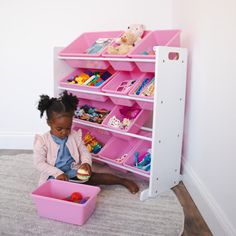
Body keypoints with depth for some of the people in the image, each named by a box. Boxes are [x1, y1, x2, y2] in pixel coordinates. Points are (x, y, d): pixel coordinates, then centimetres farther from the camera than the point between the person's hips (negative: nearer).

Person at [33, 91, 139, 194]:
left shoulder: (75, 136, -2)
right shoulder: (42, 141, -10)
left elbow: (84, 151, 5)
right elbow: (39, 162, -11)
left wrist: (86, 162, -18)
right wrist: (57, 173, -22)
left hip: (76, 173, 1)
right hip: (55, 177, -1)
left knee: (96, 177, -12)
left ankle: (124, 181, 2)